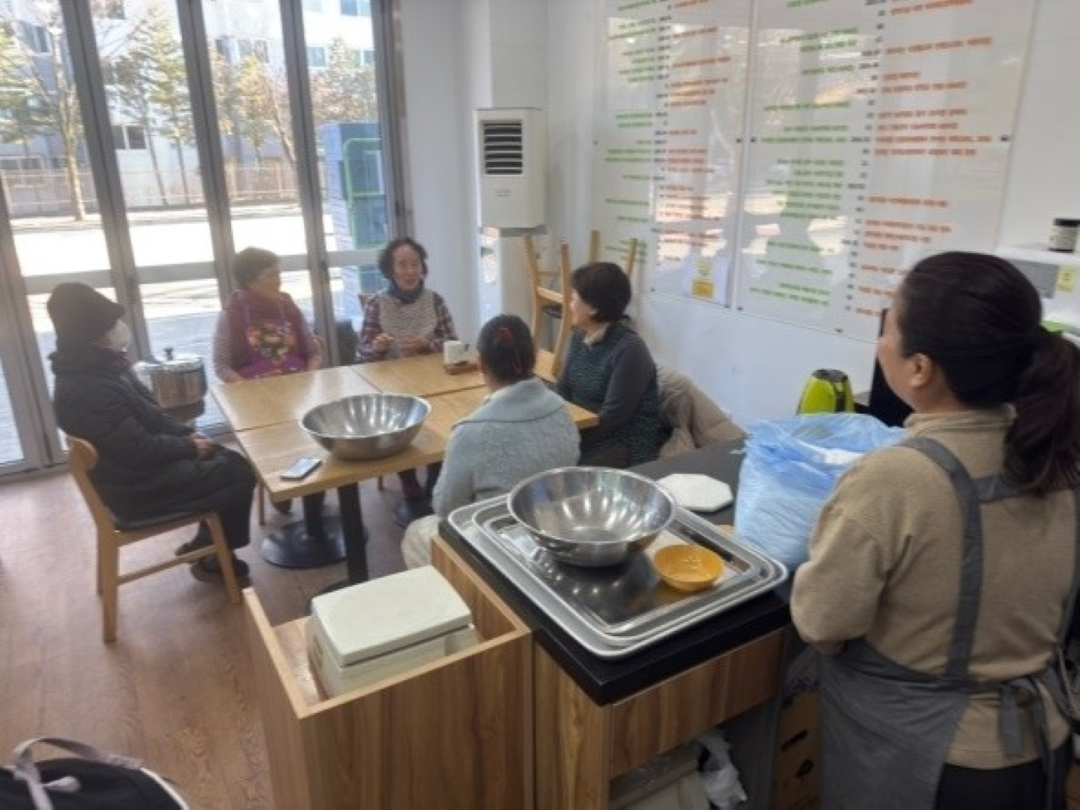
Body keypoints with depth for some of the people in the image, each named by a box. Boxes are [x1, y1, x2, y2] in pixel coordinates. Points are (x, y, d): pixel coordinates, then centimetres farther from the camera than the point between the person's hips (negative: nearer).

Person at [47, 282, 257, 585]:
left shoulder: (102, 367, 4)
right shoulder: (88, 391, -29)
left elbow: (149, 415, 13)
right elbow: (141, 451, -27)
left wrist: (188, 434, 1)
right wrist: (190, 447, -12)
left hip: (143, 459, 10)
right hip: (137, 486, -10)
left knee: (232, 460, 11)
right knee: (240, 474, -8)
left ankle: (204, 542, 23)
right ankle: (215, 560, 10)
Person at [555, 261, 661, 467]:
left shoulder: (629, 350, -20)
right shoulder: (579, 338, 5)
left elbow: (611, 416, -21)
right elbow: (562, 392, 6)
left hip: (625, 446, -7)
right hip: (583, 434, 7)